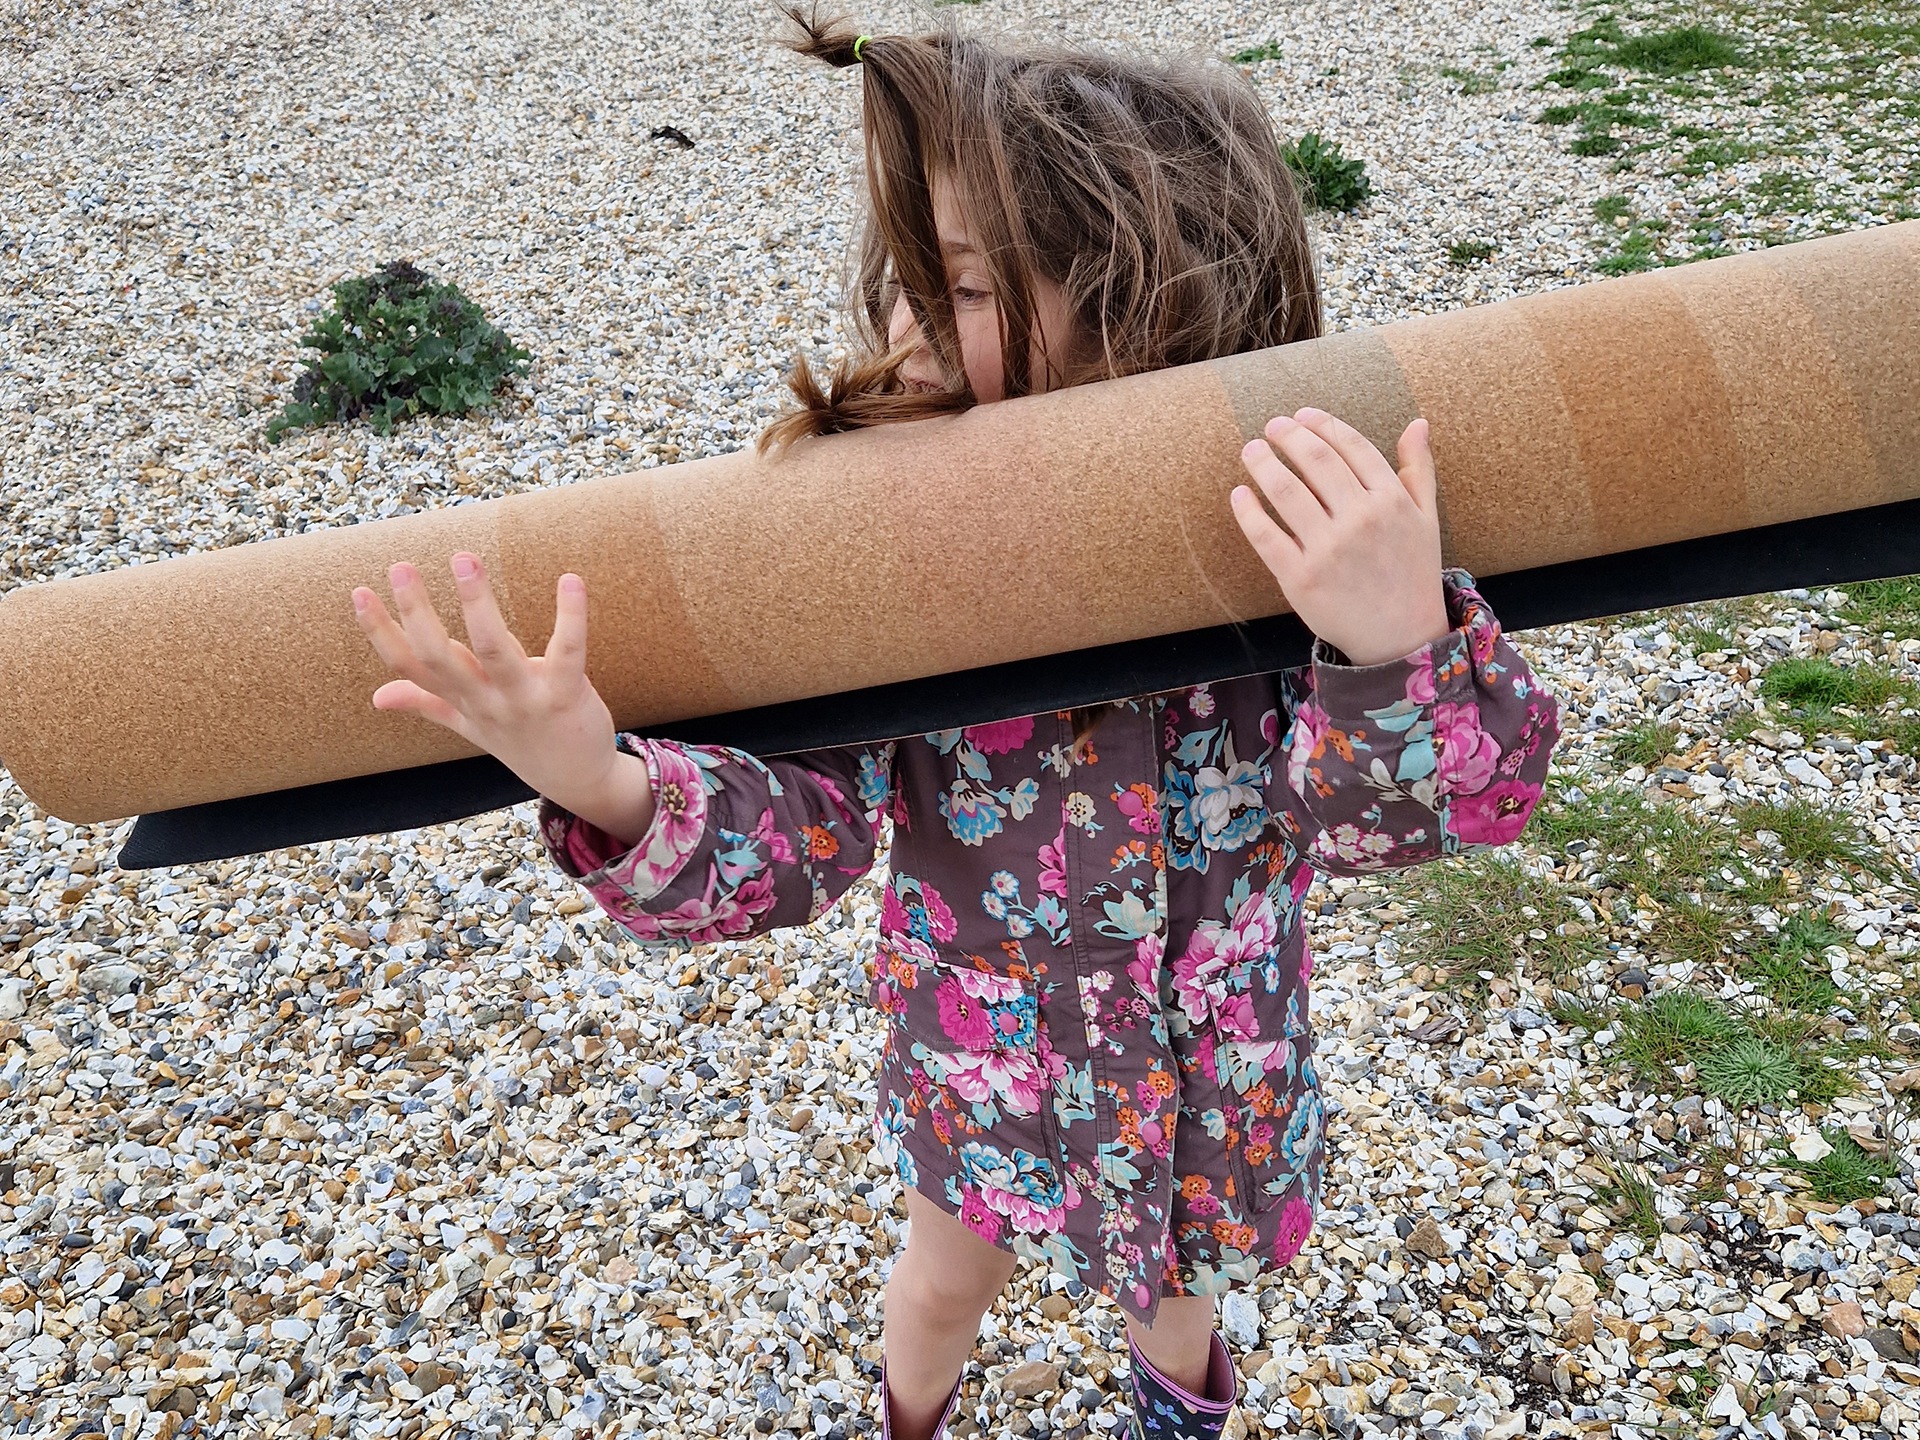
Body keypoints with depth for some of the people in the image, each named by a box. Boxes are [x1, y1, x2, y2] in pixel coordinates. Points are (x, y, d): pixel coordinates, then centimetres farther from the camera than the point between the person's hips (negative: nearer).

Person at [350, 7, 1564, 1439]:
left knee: (1170, 1274, 31)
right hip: (977, 1038, 1)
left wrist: (1399, 642, -52)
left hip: (1206, 1058, 0)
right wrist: (606, 786, -50)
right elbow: (801, 820, -29)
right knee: (945, 1279, 30)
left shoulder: (1298, 528, -25)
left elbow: (1463, 799, -29)